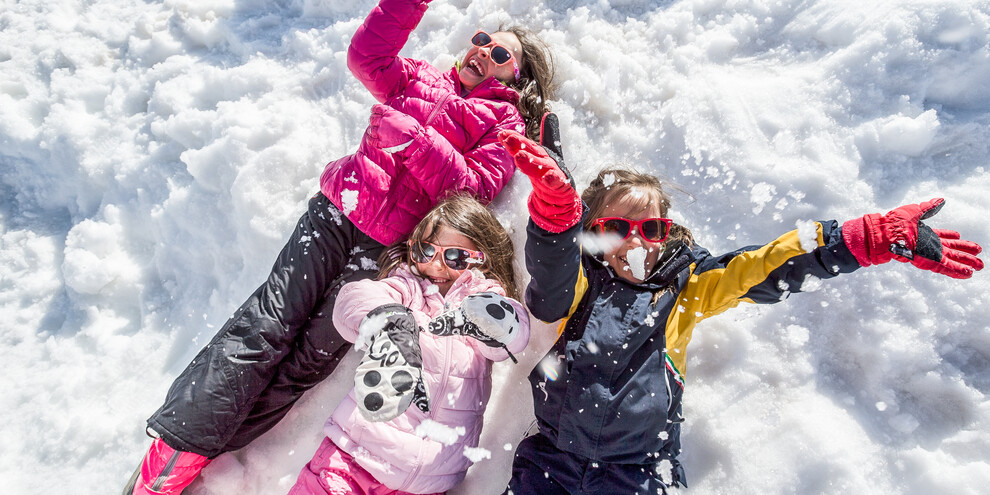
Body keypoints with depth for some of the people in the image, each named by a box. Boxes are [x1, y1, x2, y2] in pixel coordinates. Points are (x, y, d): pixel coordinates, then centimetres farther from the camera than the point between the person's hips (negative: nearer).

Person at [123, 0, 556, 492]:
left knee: (311, 357, -11)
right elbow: (367, 55, 11)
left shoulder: (504, 124, 11)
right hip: (338, 208, 3)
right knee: (266, 325, -11)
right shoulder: (424, 78, 23)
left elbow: (472, 189, -4)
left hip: (388, 245, -2)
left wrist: (412, 136, -13)